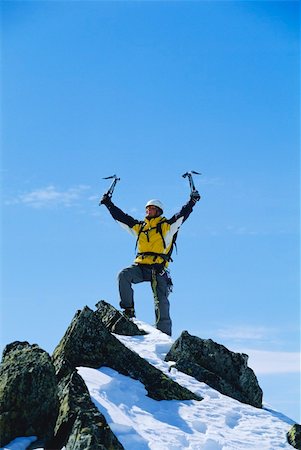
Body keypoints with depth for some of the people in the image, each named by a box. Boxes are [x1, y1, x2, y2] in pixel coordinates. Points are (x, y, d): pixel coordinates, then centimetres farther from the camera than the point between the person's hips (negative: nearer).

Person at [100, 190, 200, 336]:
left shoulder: (166, 226, 10)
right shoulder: (139, 227, 21)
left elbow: (182, 214, 0)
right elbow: (121, 216, 25)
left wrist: (192, 201, -11)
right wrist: (109, 204, 26)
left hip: (158, 268, -3)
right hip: (140, 267, 3)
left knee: (161, 301, -9)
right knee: (123, 275, -24)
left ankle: (164, 333, -6)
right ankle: (128, 310, -15)